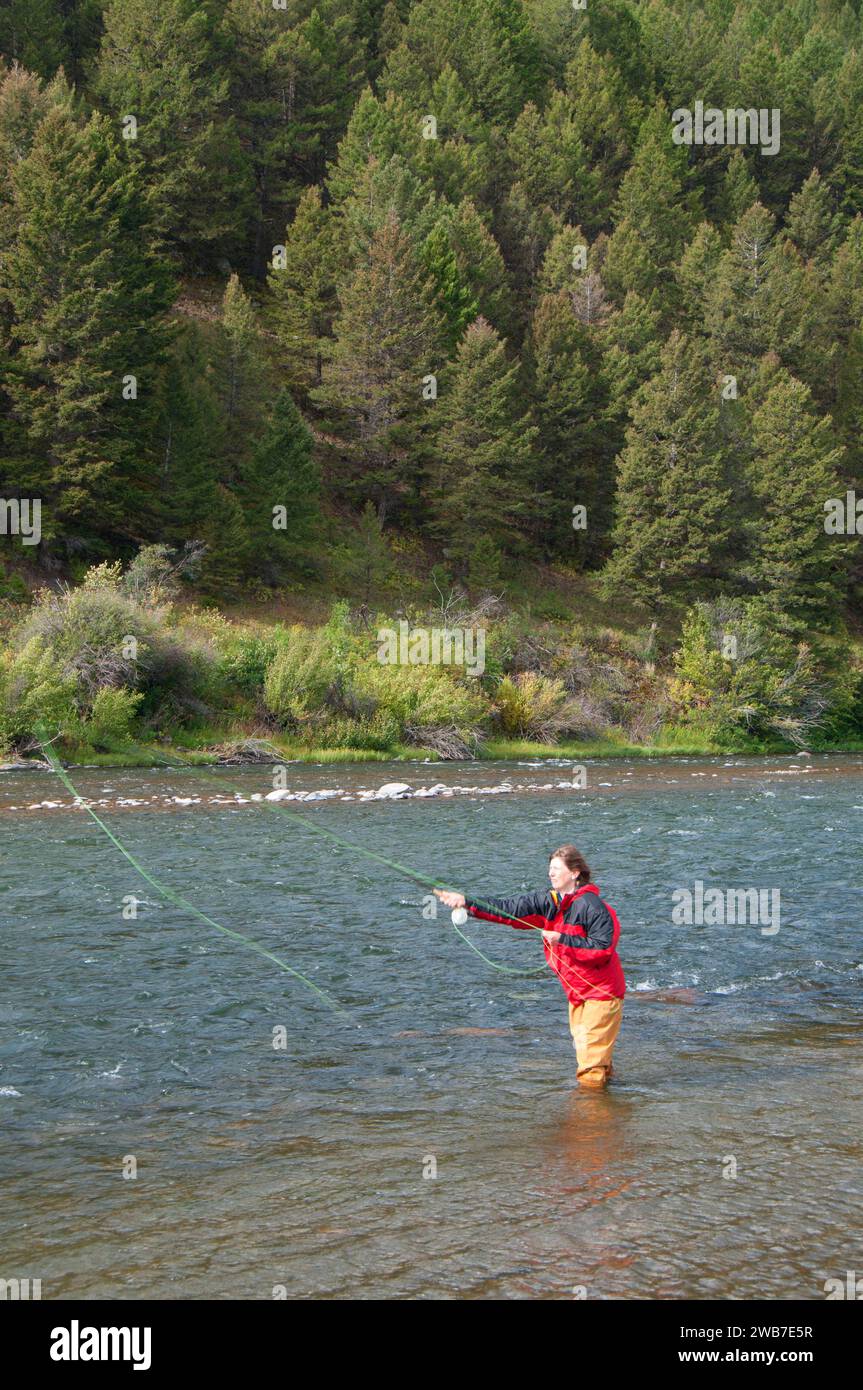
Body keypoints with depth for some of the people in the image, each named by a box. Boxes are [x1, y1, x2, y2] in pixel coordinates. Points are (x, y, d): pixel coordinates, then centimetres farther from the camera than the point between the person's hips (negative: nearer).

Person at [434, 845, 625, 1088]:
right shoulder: (549, 902, 3)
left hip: (600, 992, -8)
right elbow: (509, 909, -3)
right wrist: (466, 902, -14)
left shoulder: (591, 906, -20)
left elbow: (604, 948, -23)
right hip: (577, 992, 9)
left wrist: (563, 940, -26)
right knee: (582, 1048, 18)